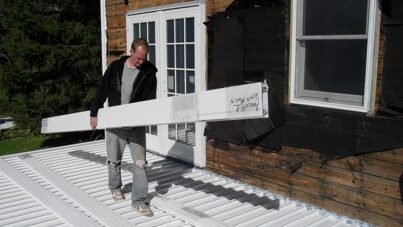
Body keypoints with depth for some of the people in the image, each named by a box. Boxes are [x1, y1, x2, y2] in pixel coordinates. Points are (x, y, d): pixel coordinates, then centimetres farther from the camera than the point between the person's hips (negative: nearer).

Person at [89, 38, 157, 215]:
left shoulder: (149, 72, -7)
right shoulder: (115, 67, -2)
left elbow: (150, 100, -9)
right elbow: (102, 91, 4)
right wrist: (94, 113, 4)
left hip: (136, 125, -1)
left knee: (140, 163, -4)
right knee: (113, 160, 14)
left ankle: (139, 200, 6)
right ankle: (115, 188, 40)